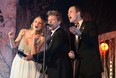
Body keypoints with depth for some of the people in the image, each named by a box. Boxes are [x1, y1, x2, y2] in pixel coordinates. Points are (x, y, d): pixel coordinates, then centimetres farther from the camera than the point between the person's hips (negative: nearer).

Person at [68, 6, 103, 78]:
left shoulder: (90, 24, 1)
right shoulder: (74, 29, 21)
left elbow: (94, 42, -15)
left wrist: (80, 34, -29)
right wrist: (73, 54, 2)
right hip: (80, 68, 6)